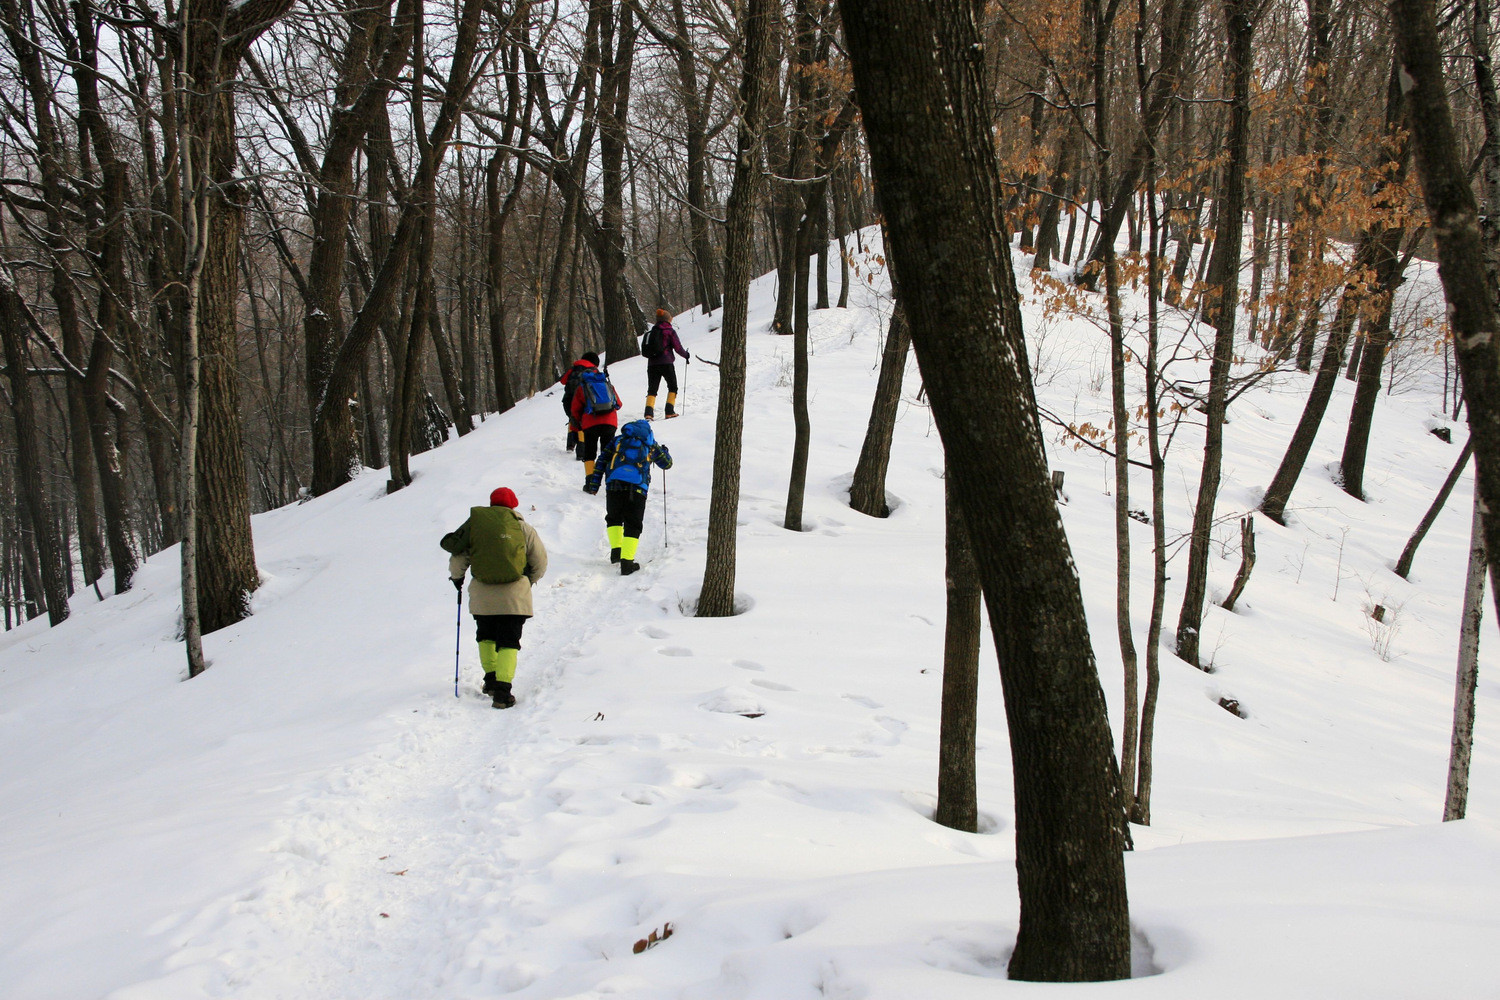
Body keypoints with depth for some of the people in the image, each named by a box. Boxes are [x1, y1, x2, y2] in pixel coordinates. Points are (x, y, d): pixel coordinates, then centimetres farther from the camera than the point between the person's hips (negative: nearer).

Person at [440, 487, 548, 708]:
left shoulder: (473, 524, 4)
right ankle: (502, 690, -11)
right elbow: (540, 561, 9)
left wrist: (457, 577, 29)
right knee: (509, 641, 2)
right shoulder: (522, 527, 3)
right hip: (514, 594, -1)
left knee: (486, 636, 25)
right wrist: (530, 580, 28)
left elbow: (458, 557, 9)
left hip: (482, 594, 2)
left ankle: (491, 679, 23)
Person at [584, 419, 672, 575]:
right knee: (633, 525, 5)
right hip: (637, 487, -1)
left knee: (613, 519, 24)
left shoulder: (618, 440, 24)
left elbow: (602, 461, 16)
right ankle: (626, 561, -6)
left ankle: (616, 550, 14)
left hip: (614, 484, 1)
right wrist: (664, 451, 56)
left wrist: (593, 484, 14)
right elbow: (666, 463, 34)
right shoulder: (651, 445, 22)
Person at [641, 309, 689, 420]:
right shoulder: (670, 331, -2)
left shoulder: (651, 332, 12)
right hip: (666, 363, -4)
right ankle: (669, 412, 4)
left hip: (652, 364, 4)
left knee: (652, 389, 7)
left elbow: (644, 350, 15)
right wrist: (686, 356, 13)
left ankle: (648, 412, -12)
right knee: (672, 387, 13)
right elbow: (678, 348, -5)